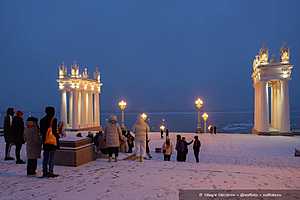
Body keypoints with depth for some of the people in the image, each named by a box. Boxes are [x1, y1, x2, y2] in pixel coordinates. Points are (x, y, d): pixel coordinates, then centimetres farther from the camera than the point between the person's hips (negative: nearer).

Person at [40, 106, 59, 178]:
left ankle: (45, 172, 19)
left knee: (45, 157, 13)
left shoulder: (42, 120, 9)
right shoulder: (53, 120, -12)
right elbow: (54, 131, -16)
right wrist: (57, 137, -6)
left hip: (45, 141, 7)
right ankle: (50, 172, 0)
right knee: (51, 157, -1)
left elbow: (41, 131, 13)